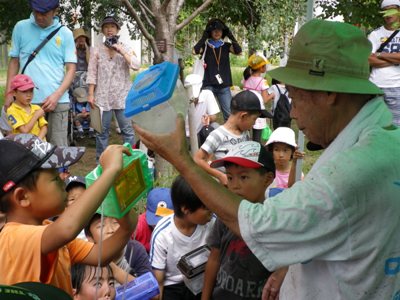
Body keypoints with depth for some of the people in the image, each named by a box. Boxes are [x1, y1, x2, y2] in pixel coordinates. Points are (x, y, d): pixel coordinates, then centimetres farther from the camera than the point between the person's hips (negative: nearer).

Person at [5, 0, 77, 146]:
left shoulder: (65, 33, 3)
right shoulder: (20, 27, 6)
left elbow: (71, 68, 3)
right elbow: (14, 62, 11)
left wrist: (57, 95, -10)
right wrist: (8, 94, 4)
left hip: (57, 100, -1)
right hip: (28, 99, 1)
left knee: (58, 147, -2)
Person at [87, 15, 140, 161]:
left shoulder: (125, 49, 8)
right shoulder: (96, 51, 7)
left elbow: (136, 65, -8)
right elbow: (92, 74, 3)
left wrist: (121, 51, -12)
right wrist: (90, 94, -3)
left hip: (123, 96, 0)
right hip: (103, 96, 0)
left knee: (128, 130, -1)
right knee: (102, 131, 4)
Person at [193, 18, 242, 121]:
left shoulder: (226, 46, 9)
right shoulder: (205, 46, 4)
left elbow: (238, 51, -8)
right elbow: (195, 51, -16)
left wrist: (231, 36, -6)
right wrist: (204, 37, -10)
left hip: (224, 86, 2)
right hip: (208, 85, -2)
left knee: (229, 114, 1)